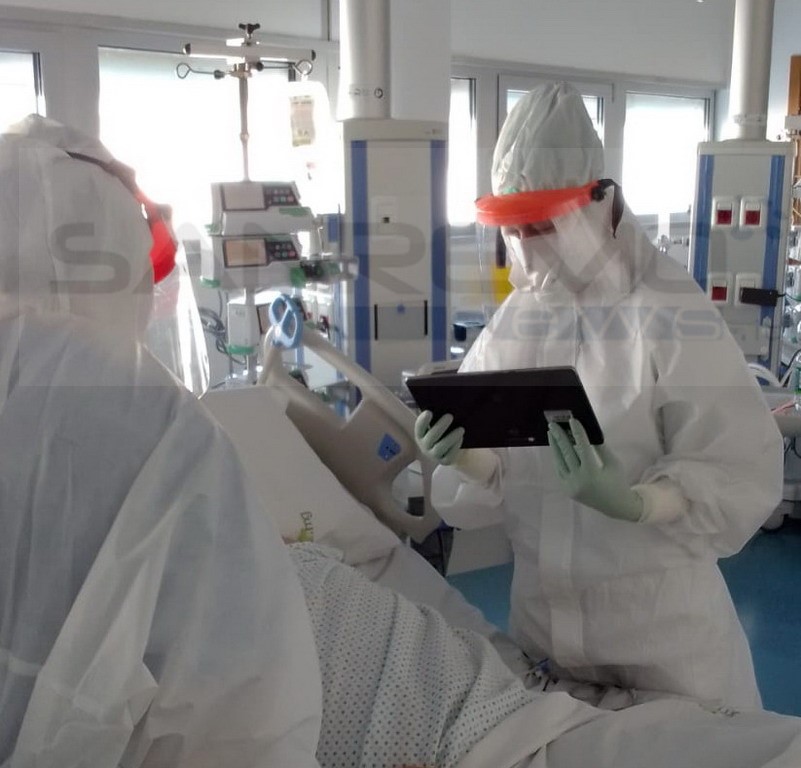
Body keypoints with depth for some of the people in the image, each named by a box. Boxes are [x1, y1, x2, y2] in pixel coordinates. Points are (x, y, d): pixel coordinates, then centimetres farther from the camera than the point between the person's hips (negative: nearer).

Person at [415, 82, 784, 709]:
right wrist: (464, 457, -23)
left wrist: (631, 503, -32)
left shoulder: (676, 319, -15)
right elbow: (497, 477, -1)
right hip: (542, 609, 4)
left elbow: (741, 477, -16)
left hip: (659, 620, -4)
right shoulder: (513, 323, -1)